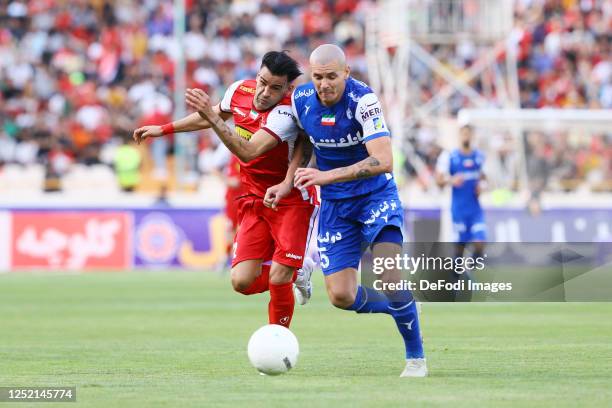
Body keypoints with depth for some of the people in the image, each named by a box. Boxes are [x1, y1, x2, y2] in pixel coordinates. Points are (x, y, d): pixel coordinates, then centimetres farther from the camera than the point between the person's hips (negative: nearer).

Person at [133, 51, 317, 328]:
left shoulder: (286, 113, -25)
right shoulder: (240, 90, -4)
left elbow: (248, 152, -36)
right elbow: (215, 116, 19)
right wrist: (164, 129, 24)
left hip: (292, 202, -6)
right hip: (254, 201, 6)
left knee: (278, 280, -15)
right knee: (242, 282, -6)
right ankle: (294, 273, 23)